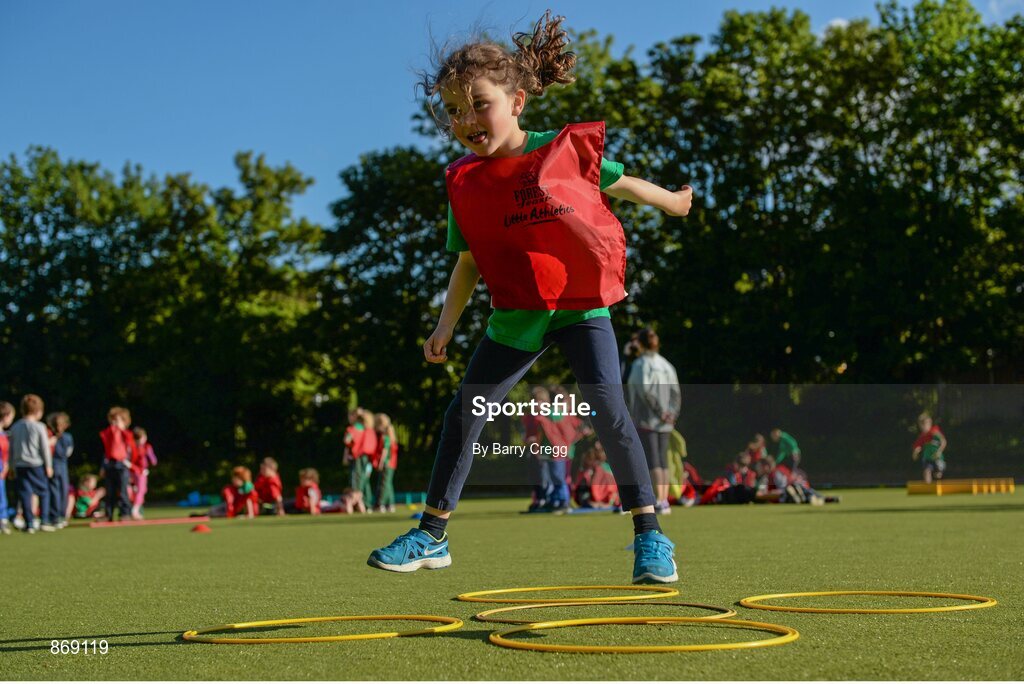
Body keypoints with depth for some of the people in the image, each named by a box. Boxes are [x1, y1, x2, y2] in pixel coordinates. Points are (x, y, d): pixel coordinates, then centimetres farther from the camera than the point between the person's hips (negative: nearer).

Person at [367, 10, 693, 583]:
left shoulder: (567, 147, -6)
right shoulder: (464, 181, -2)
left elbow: (620, 183, 13)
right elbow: (469, 262, 7)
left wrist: (674, 202, 28)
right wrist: (446, 325, 1)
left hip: (582, 304, -3)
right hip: (516, 316, 3)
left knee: (607, 403, -18)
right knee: (465, 411, 2)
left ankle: (651, 536, -7)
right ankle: (433, 535, 15)